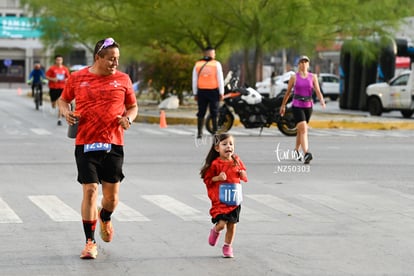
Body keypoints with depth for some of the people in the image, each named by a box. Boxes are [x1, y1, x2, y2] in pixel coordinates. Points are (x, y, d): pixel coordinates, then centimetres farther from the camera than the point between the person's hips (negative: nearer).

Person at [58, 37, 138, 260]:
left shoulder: (122, 79, 6)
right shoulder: (77, 78, 4)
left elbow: (133, 106, 17)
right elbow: (63, 100, 19)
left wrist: (128, 118, -5)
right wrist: (66, 112, -2)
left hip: (113, 144, 1)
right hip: (85, 144, -1)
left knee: (112, 195, 4)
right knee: (90, 190, -8)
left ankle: (105, 219, 40)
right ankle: (90, 242, 3)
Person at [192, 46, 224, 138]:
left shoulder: (197, 64, 6)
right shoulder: (216, 64, -3)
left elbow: (194, 80, 7)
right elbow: (220, 80, -5)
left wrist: (195, 94, 12)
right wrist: (221, 93, -1)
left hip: (201, 92, 3)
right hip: (213, 92, -3)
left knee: (201, 113, 8)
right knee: (214, 113, 3)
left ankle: (199, 132, 6)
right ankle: (215, 132, 1)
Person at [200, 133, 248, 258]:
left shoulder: (237, 161, 4)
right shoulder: (215, 164, -10)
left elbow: (244, 176, 18)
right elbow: (207, 179, -3)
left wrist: (243, 174, -4)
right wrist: (217, 178, -19)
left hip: (234, 200, 4)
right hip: (219, 200, -4)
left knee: (232, 224, 8)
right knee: (221, 223, -14)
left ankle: (227, 246, 26)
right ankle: (215, 231, 22)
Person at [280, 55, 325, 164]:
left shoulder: (313, 77, 3)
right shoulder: (294, 77, 0)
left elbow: (318, 91, -5)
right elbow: (288, 92, 9)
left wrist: (322, 100, -24)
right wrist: (283, 105, 14)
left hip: (308, 106, 3)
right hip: (297, 106, -3)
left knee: (301, 130, 18)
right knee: (303, 129, -19)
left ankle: (297, 150, 41)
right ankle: (306, 154, -30)